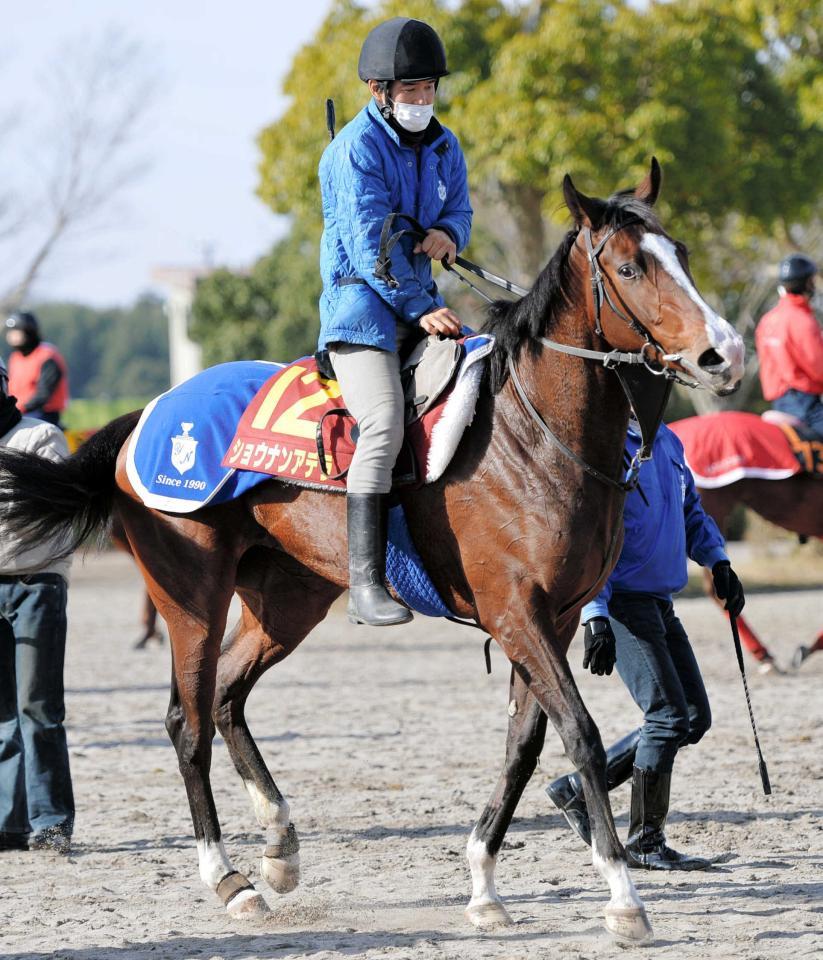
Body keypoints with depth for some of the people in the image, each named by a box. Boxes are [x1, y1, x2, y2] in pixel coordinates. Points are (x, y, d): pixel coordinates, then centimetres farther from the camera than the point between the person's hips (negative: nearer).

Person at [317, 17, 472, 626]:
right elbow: (370, 243, -17)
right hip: (362, 301, -8)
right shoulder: (357, 149, -11)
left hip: (421, 298, 8)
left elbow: (459, 211, 19)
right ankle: (365, 582, -30)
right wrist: (419, 309, -21)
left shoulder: (443, 146, 13)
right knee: (384, 427, -25)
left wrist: (448, 233, -7)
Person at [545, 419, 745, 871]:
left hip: (659, 603, 9)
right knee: (669, 715, -11)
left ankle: (578, 787, 16)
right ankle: (644, 842, -1)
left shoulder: (667, 441, 11)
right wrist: (595, 618, -25)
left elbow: (691, 510, 25)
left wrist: (718, 562, 8)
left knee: (695, 718, 8)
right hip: (621, 602, -9)